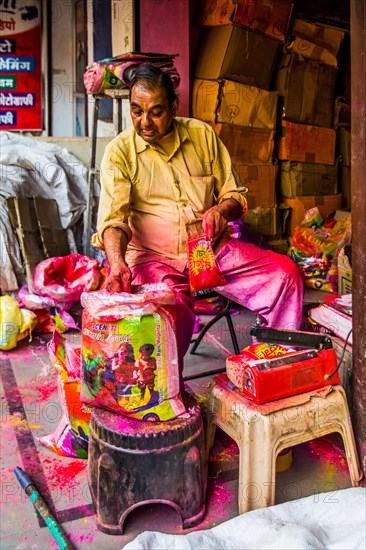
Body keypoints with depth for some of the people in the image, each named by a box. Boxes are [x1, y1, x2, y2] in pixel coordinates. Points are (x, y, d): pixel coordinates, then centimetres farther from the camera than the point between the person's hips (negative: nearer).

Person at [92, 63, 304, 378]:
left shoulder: (202, 135, 9)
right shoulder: (119, 152, -1)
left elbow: (235, 193, 13)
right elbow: (113, 217, -14)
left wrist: (222, 210, -11)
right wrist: (117, 261, -34)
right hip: (153, 257, -3)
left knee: (285, 272, -14)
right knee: (172, 305, -35)